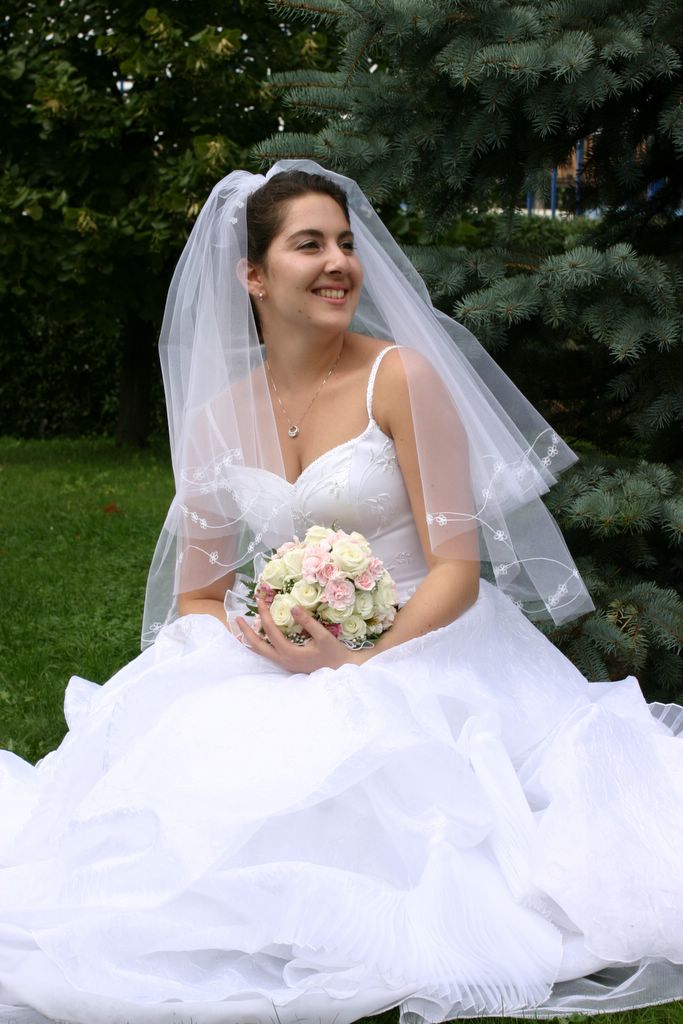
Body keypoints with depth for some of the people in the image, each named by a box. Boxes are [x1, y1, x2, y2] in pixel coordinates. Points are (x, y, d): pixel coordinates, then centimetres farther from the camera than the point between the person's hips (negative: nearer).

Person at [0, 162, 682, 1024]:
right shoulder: (217, 418, 6)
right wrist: (256, 641, -11)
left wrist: (362, 662, -23)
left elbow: (457, 567, -10)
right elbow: (198, 597, 11)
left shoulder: (403, 378, -7)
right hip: (274, 677, 5)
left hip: (415, 650, -4)